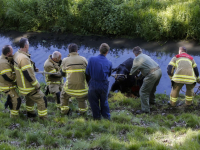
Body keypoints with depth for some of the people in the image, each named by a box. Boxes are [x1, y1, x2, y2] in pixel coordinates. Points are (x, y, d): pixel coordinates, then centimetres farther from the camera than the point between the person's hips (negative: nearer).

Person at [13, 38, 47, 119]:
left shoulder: (16, 54, -2)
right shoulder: (24, 58, -31)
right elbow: (28, 75, -29)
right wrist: (37, 86, -17)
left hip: (21, 84, 9)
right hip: (28, 87, -9)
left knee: (29, 99, 32)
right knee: (42, 100, 1)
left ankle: (30, 113, 50)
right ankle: (44, 119, 8)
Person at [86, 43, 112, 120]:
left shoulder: (92, 59, -10)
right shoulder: (109, 63, -5)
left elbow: (87, 72, -4)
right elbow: (109, 74, 9)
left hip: (93, 84, -2)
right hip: (104, 85, 2)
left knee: (94, 101, 16)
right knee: (104, 101, 22)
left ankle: (97, 117, 26)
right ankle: (107, 116, 30)